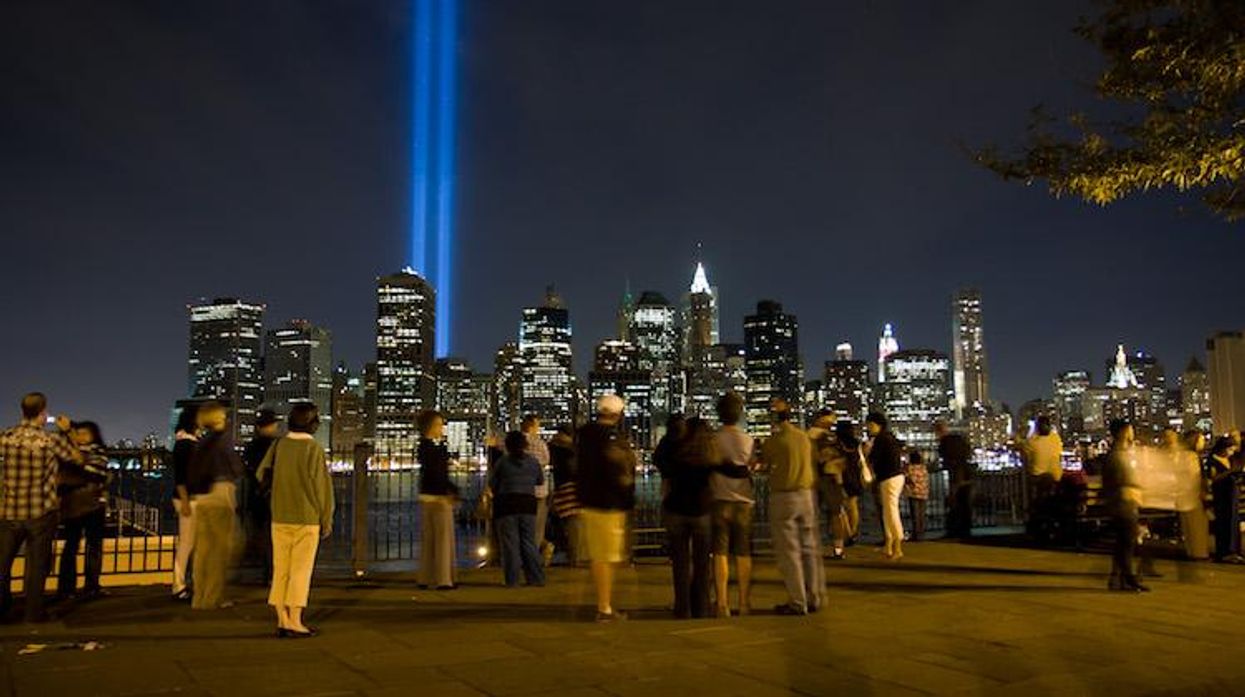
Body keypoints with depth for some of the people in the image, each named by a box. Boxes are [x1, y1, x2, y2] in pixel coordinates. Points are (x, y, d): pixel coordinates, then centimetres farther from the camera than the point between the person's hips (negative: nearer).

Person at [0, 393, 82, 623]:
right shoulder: (52, 440, -10)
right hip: (41, 512, -2)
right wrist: (65, 432, 11)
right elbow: (78, 458, 4)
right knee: (37, 564, 7)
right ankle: (33, 612, 12)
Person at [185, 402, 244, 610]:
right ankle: (213, 598, 3)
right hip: (220, 494, -6)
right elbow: (236, 470, -6)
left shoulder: (202, 442, 11)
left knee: (203, 548, 12)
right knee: (222, 548, 2)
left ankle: (200, 597, 18)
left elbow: (192, 472, 12)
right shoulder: (223, 439, -8)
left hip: (199, 498, 6)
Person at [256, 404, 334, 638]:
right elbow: (322, 487, -10)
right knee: (300, 570, 2)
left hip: (279, 519, 4)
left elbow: (261, 474, 5)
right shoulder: (314, 448, -11)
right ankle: (294, 622, 4)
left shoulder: (278, 445, 0)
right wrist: (327, 520, -2)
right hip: (306, 519, -4)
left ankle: (283, 621, 14)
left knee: (280, 569, 11)